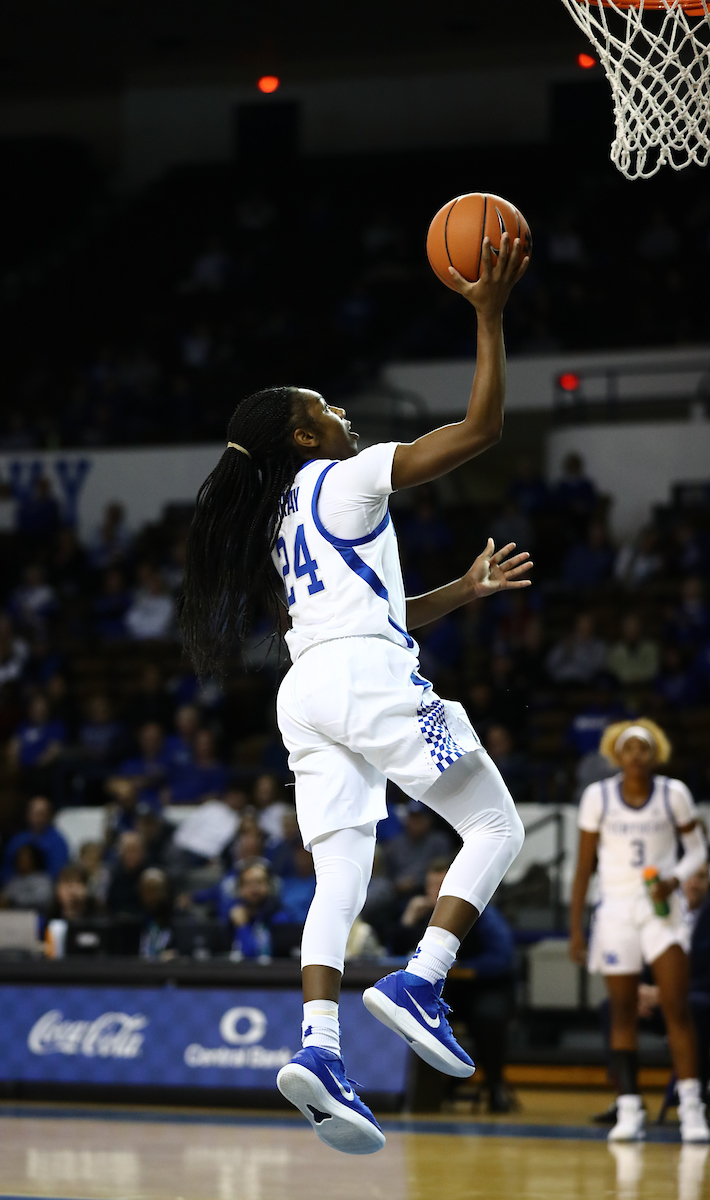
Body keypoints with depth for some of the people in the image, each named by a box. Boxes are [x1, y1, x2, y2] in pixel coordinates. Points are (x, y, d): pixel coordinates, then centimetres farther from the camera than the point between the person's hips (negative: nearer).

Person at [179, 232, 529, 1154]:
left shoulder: (281, 522, 26)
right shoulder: (346, 478, 2)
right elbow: (482, 428, -4)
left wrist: (463, 592, 33)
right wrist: (489, 314, -1)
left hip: (307, 692, 8)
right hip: (371, 681, -8)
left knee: (340, 879, -1)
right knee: (497, 830, 1)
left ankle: (318, 1047, -20)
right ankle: (418, 983, -16)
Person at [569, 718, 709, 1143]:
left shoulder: (674, 793, -1)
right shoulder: (598, 796, 0)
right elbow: (584, 866, 4)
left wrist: (675, 880, -14)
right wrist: (576, 928, 1)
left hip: (662, 909, -1)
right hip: (616, 912, 1)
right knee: (623, 1012, 2)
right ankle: (629, 1110, 5)